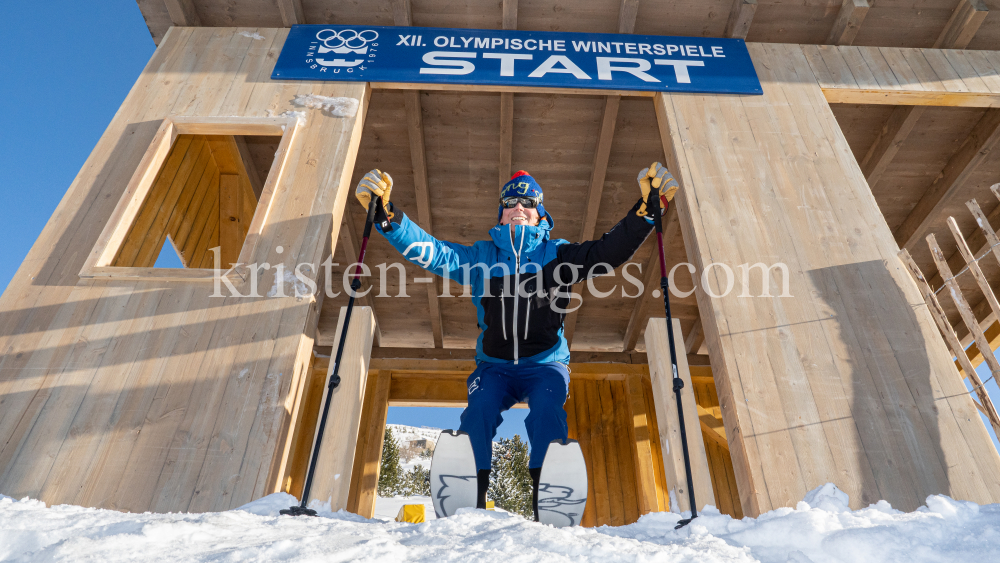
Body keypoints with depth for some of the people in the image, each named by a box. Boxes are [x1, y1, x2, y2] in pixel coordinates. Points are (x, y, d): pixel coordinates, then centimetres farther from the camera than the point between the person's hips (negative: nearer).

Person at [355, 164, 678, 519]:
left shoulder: (557, 254, 6)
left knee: (547, 409, -28)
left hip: (545, 364, -1)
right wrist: (387, 215, -14)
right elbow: (429, 250, -1)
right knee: (479, 409, -24)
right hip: (494, 366, 1)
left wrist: (646, 207, -15)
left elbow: (610, 250, -3)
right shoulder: (479, 256, 8)